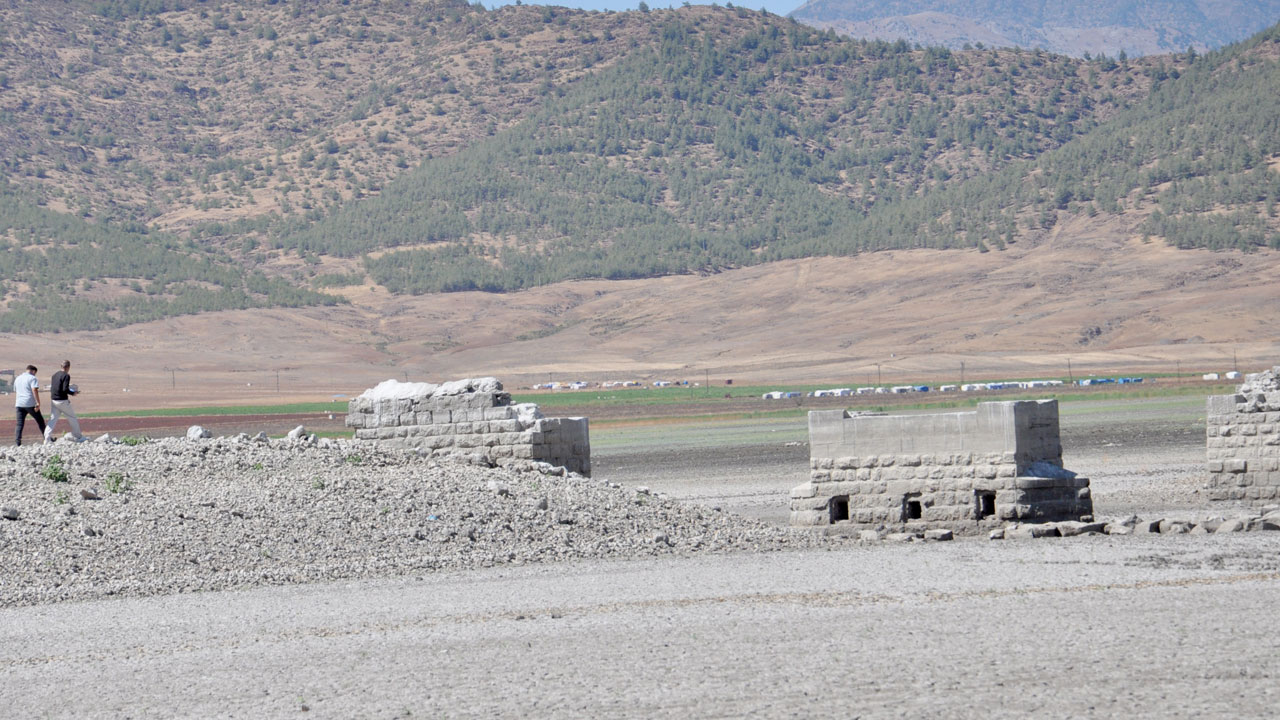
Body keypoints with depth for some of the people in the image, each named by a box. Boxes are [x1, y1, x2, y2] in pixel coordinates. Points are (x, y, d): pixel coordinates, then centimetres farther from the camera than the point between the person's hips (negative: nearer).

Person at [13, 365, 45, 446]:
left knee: (19, 424, 2)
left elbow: (15, 391, 27)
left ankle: (17, 442, -11)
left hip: (19, 404, 5)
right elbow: (34, 390, -18)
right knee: (40, 421, 9)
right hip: (30, 404, -5)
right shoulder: (32, 378, -5)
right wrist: (38, 403, -20)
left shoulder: (18, 378, 17)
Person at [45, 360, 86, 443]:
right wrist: (73, 393, -6)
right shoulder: (66, 376, -14)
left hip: (54, 401, 7)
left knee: (53, 419, 6)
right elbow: (65, 389, -22)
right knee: (73, 418, 9)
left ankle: (47, 438, -6)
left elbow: (51, 388, 13)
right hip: (62, 401, -6)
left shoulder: (55, 375, 10)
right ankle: (78, 437, 19)